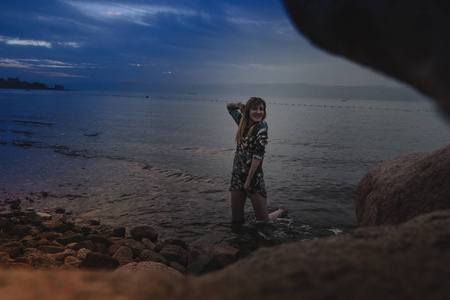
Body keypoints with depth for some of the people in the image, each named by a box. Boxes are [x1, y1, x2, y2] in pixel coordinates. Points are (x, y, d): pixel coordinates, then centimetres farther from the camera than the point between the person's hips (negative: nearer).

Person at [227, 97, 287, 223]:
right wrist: (239, 105, 2)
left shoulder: (262, 126, -10)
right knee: (236, 219, 8)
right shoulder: (242, 122, 6)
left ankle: (281, 211, 34)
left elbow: (258, 154, -16)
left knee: (263, 221, 5)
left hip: (254, 177, -5)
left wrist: (249, 179, -17)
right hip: (237, 175, 5)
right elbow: (229, 107, 24)